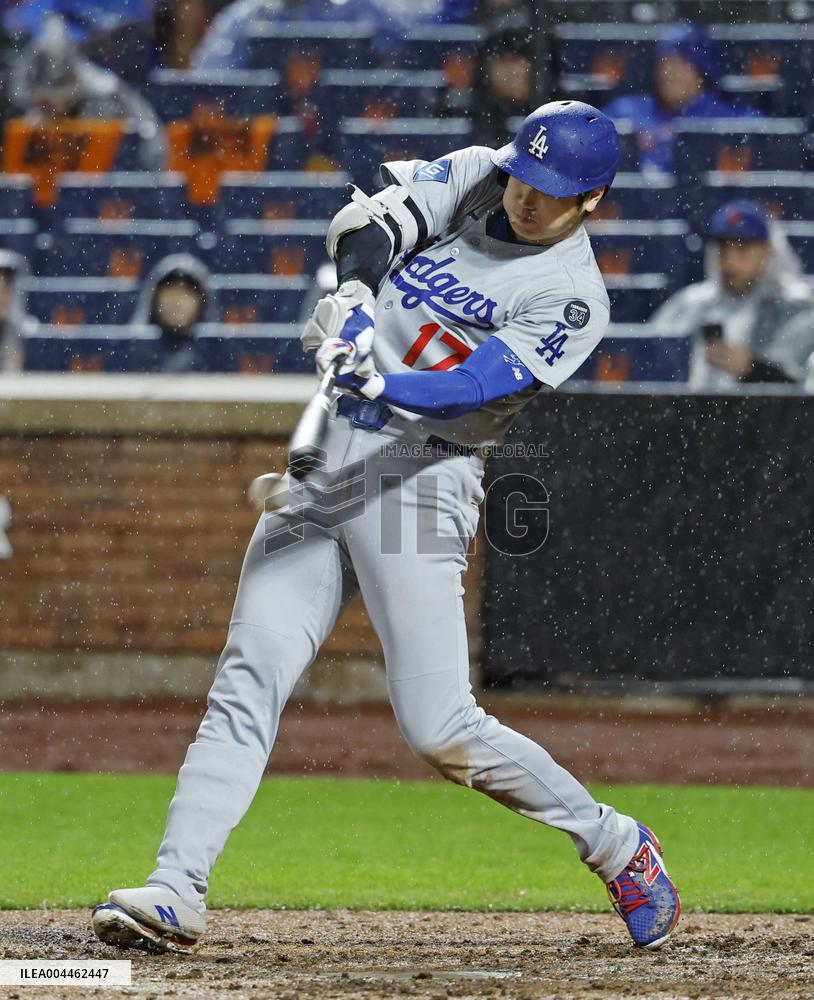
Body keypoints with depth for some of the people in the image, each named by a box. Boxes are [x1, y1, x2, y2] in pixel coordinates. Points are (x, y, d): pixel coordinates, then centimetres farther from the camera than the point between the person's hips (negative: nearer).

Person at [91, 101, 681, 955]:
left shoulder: (573, 299, -7)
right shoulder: (475, 179, 10)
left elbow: (481, 387, -21)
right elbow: (370, 220, -4)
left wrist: (384, 386, -39)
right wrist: (354, 293, -24)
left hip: (417, 478, -5)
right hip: (323, 468, 5)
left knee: (440, 731, -10)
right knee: (248, 681, -7)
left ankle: (614, 844, 9)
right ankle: (175, 891, -12)